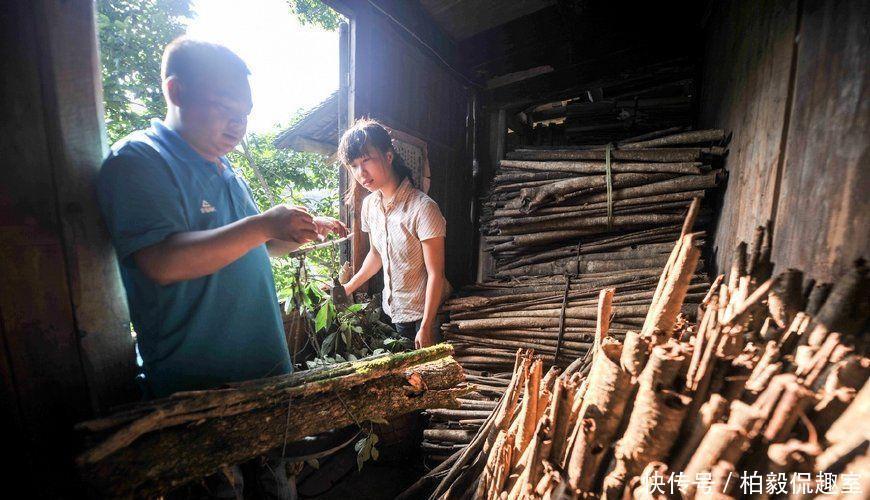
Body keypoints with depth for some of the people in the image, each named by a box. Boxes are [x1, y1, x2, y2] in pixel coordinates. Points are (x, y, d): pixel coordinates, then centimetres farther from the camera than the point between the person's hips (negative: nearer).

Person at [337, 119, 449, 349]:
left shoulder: (423, 208, -24)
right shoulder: (369, 204, -2)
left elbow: (435, 273, -20)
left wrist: (426, 326, -17)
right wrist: (349, 287, 12)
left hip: (424, 311, -6)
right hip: (394, 309, 6)